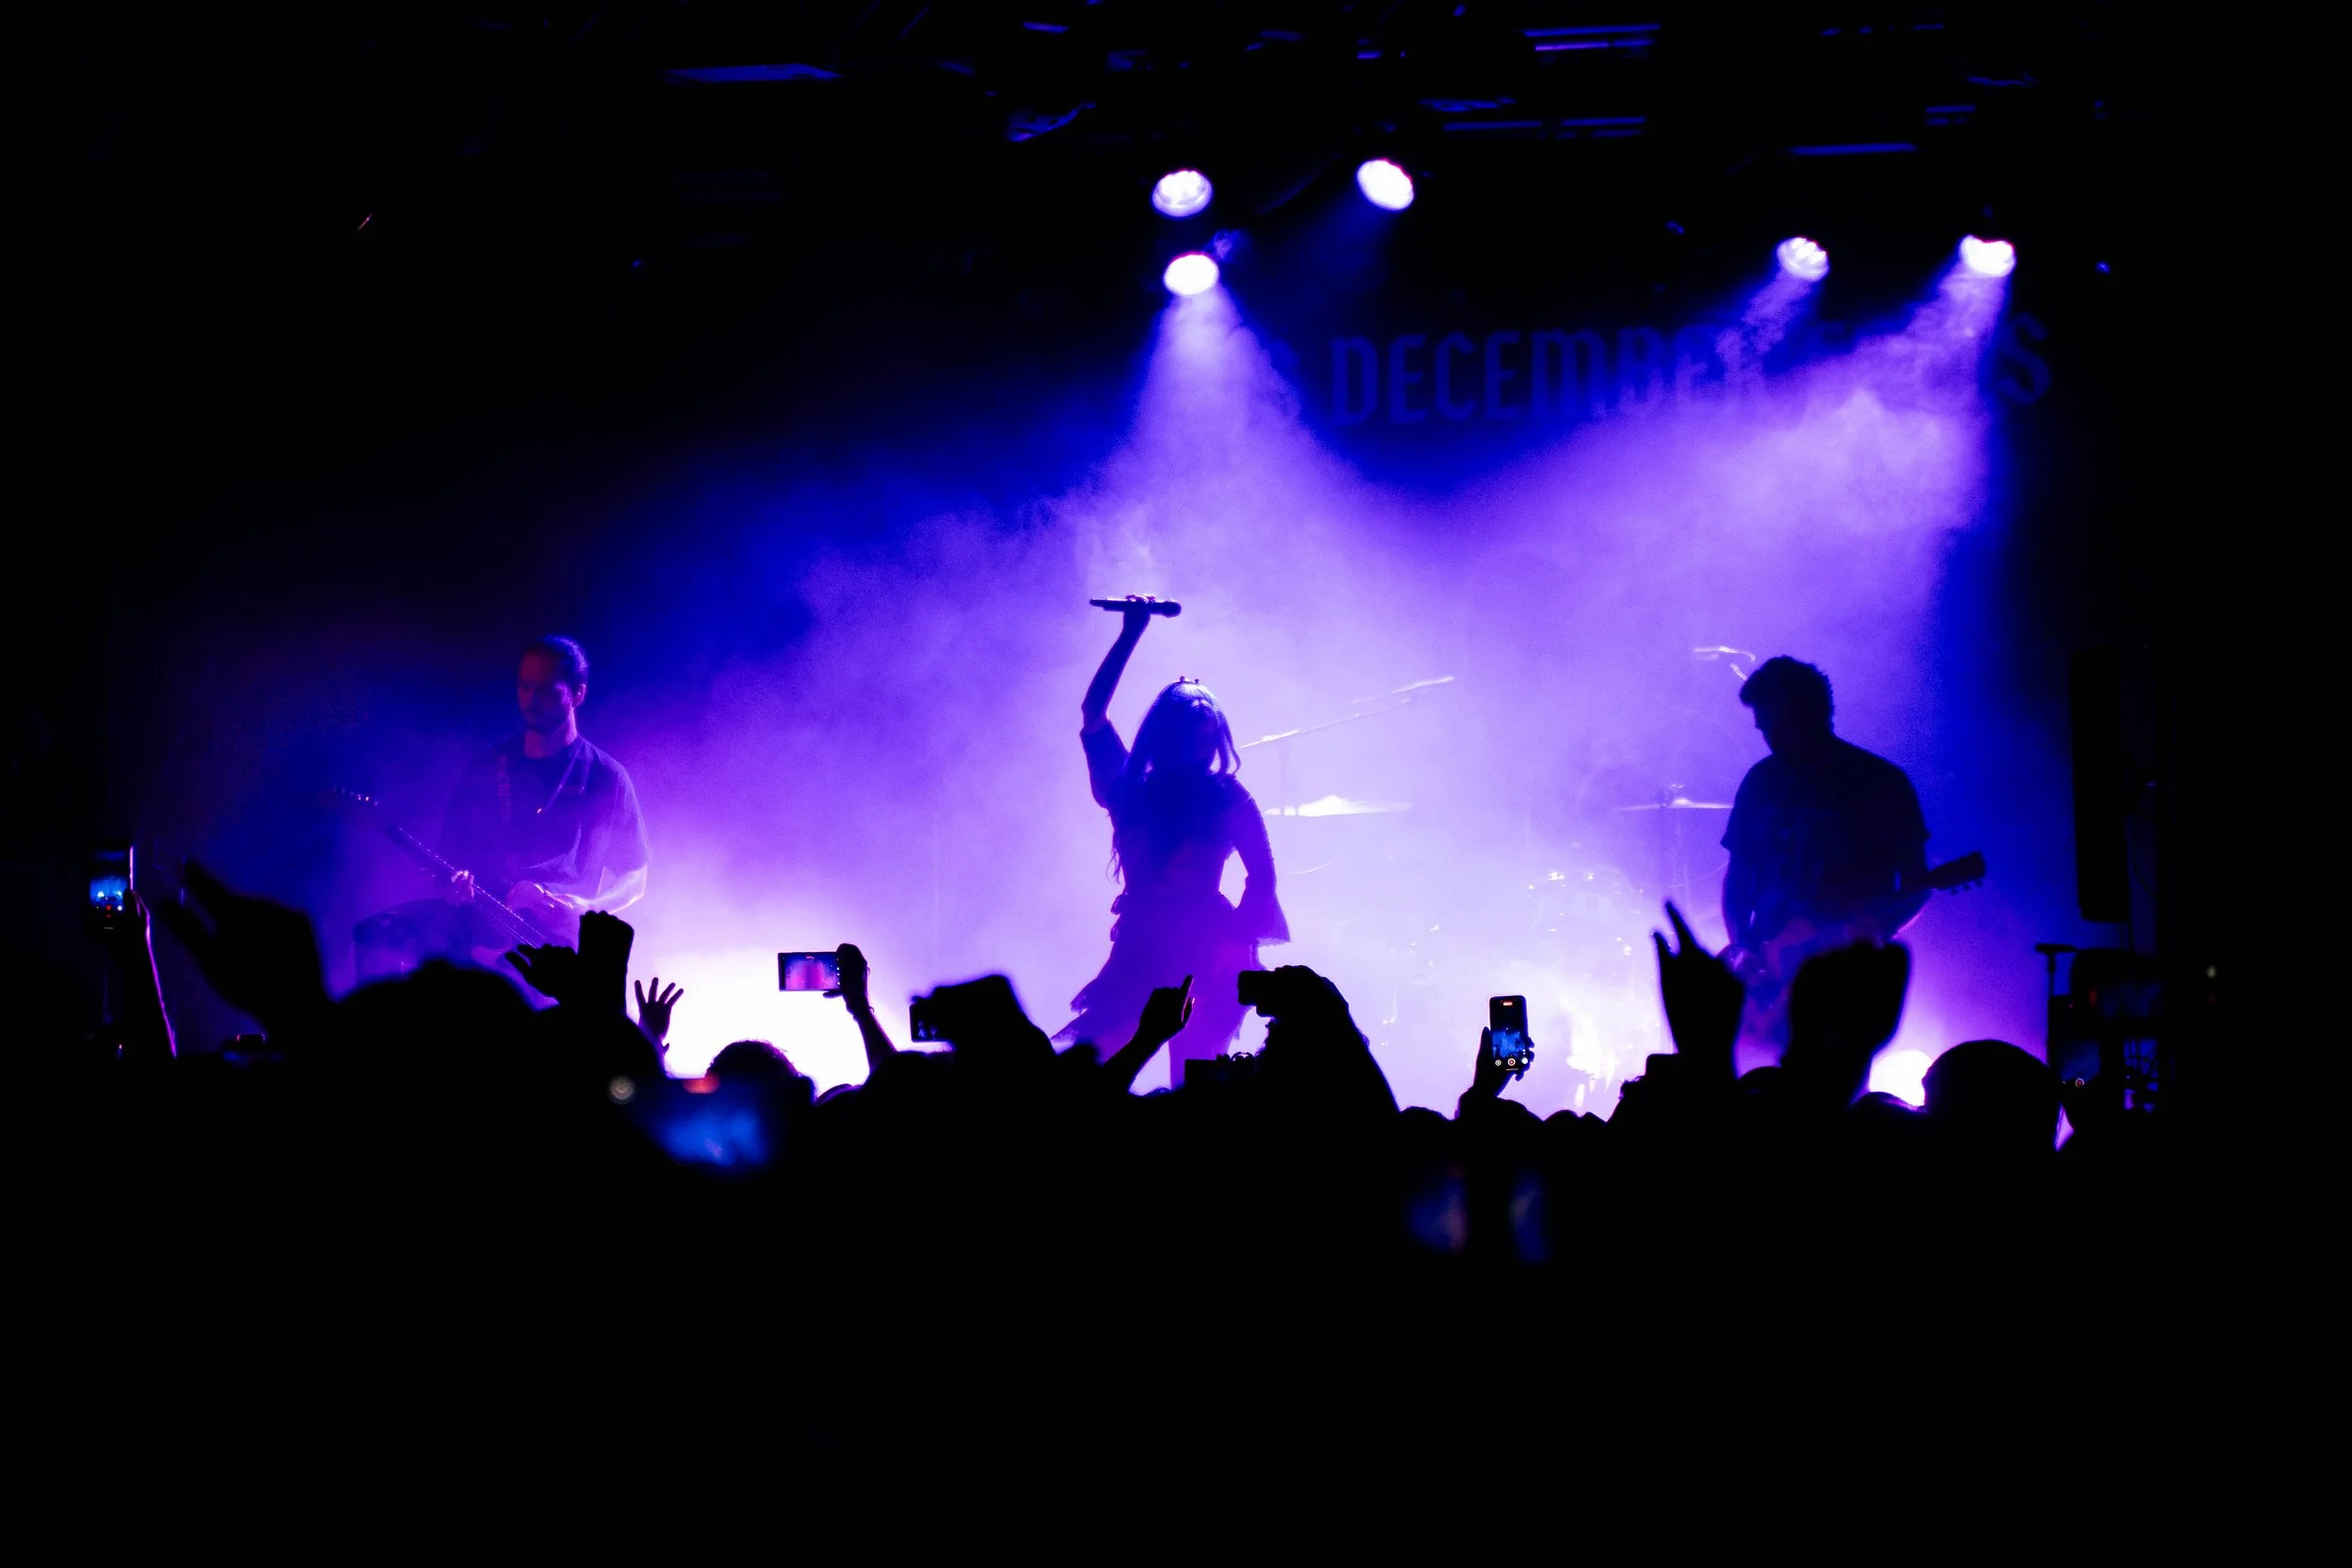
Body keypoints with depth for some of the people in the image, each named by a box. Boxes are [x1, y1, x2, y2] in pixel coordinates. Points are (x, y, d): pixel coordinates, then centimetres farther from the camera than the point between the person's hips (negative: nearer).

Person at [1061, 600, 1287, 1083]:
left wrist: (1236, 935, -13)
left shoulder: (1228, 799, 3)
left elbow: (1263, 876, 2)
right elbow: (1092, 713, 7)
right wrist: (1131, 634, 5)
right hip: (1139, 952, 3)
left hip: (1204, 955, -3)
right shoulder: (1131, 790, 10)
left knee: (1192, 1083, -12)